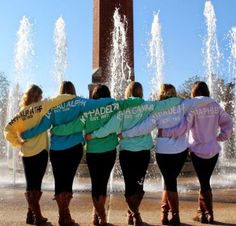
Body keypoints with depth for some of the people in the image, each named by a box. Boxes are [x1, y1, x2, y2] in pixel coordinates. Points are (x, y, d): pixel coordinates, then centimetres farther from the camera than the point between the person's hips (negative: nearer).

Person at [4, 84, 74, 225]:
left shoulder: (21, 113, 8)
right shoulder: (40, 107, -5)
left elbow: (8, 131, 6)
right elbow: (57, 99, -16)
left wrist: (18, 142, 10)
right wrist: (73, 97, -5)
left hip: (26, 153, 4)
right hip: (40, 151, -4)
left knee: (30, 185, 12)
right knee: (36, 185, 3)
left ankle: (32, 215, 18)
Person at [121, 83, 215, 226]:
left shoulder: (156, 112, -8)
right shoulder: (181, 106, -4)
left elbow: (143, 128, -14)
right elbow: (200, 101, -5)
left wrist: (124, 134, -7)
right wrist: (212, 100, 15)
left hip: (164, 152, -2)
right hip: (181, 150, 2)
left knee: (170, 182, 11)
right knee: (170, 180, 17)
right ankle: (165, 213, 22)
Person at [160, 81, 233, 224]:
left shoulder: (193, 108, -12)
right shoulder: (216, 106, 3)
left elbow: (183, 129, -20)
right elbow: (228, 122, 4)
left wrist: (163, 133, -14)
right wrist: (221, 137, 11)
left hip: (198, 150, -4)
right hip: (214, 150, 4)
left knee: (204, 183, 7)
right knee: (205, 181, 15)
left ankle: (208, 214, 13)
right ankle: (202, 212, 21)